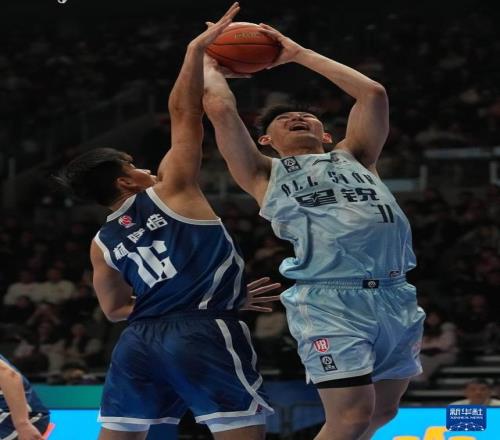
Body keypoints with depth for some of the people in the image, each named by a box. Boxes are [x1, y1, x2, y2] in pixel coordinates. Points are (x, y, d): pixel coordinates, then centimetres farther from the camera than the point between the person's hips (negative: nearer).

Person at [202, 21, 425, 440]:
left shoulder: (352, 158, 27)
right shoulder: (266, 174, 16)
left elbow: (373, 93, 23)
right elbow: (220, 108, 8)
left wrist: (298, 54, 29)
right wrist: (209, 66, 28)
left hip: (397, 296, 5)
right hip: (331, 299, -5)